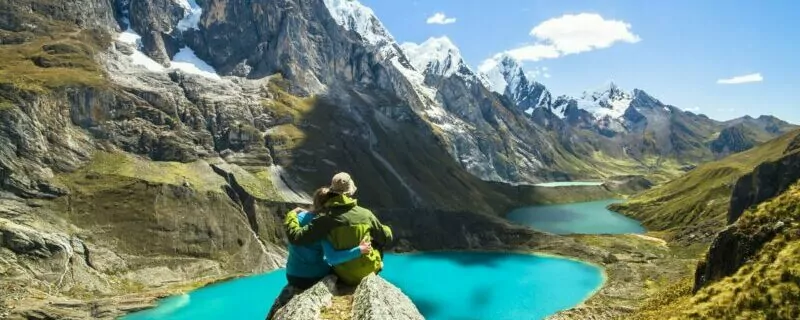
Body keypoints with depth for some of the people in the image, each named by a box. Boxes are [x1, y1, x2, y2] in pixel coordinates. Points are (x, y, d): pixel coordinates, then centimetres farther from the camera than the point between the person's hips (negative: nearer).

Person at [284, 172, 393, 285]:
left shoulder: (327, 220, -19)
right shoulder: (366, 214, -13)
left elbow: (296, 237, -19)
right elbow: (386, 238, 0)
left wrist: (291, 216, -1)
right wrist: (386, 229, 24)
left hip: (346, 276, 1)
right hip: (369, 270, 0)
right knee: (379, 240, 26)